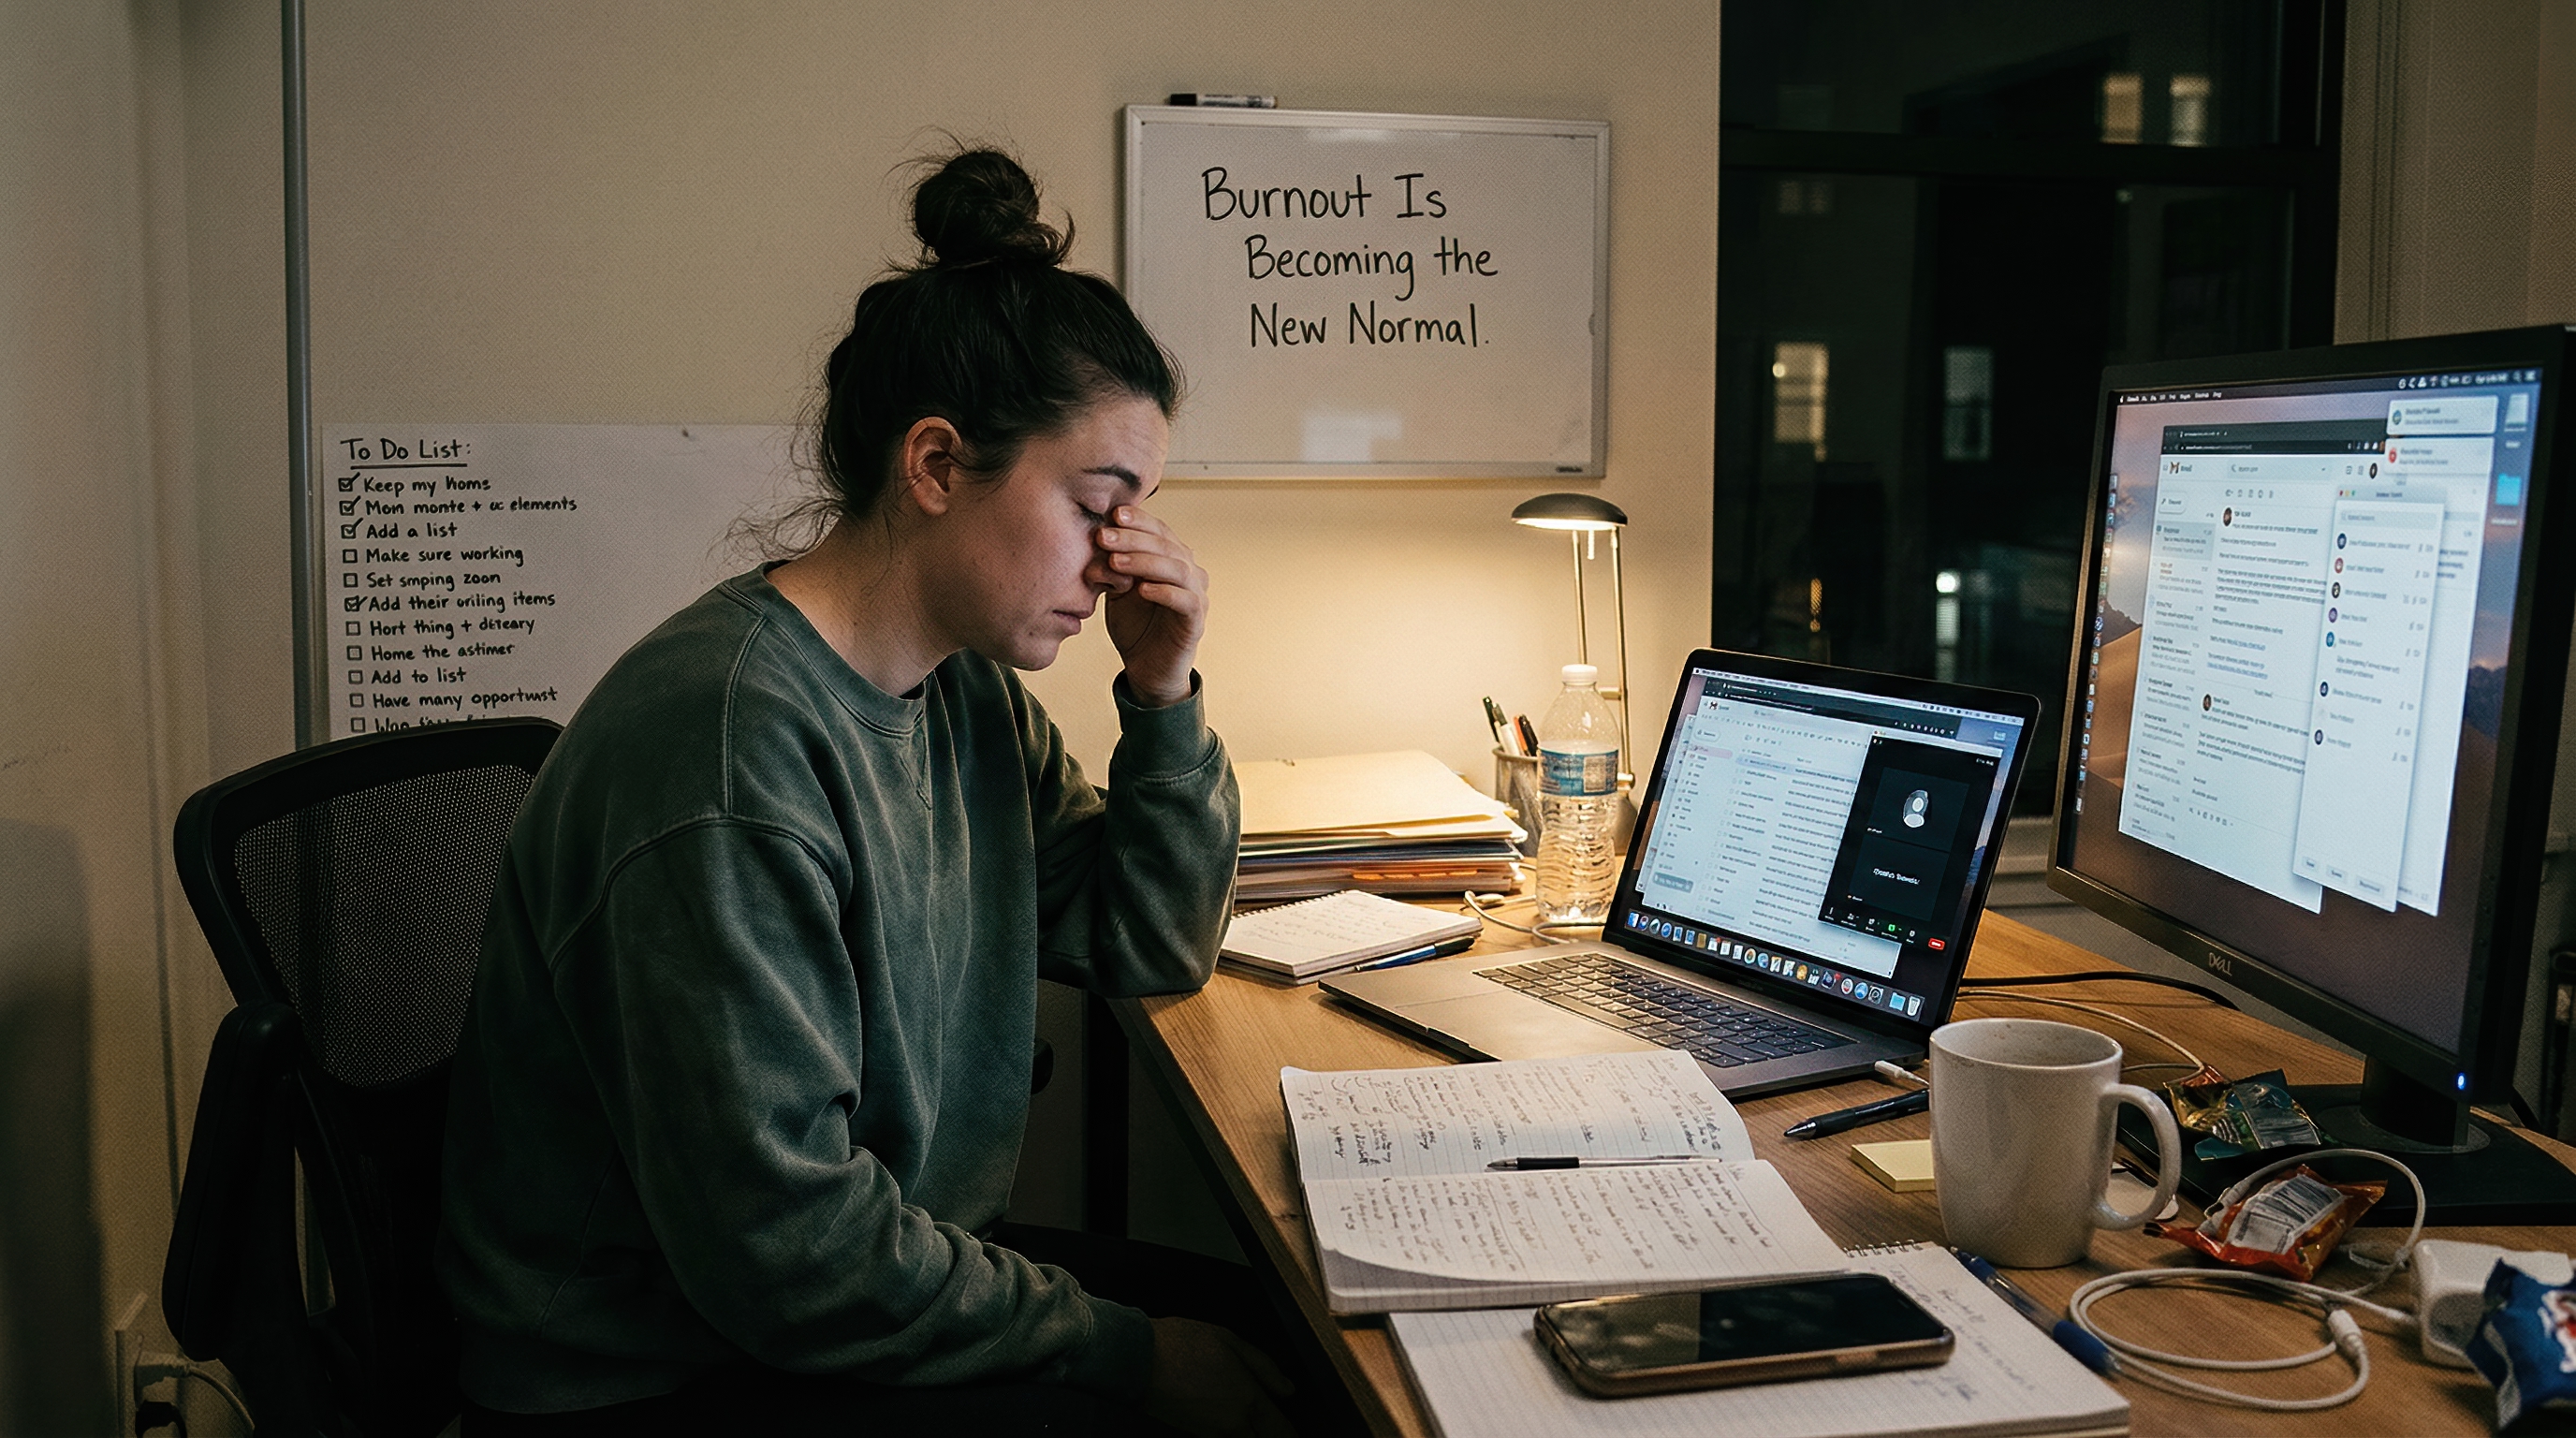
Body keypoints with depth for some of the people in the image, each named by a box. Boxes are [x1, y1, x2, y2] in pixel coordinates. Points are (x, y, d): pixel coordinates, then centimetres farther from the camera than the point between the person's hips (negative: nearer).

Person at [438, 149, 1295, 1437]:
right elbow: (785, 1246, -26)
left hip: (882, 1274, 8)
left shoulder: (969, 688, 0)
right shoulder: (731, 747, -27)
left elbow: (1150, 951, 10)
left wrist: (1164, 701, -5)